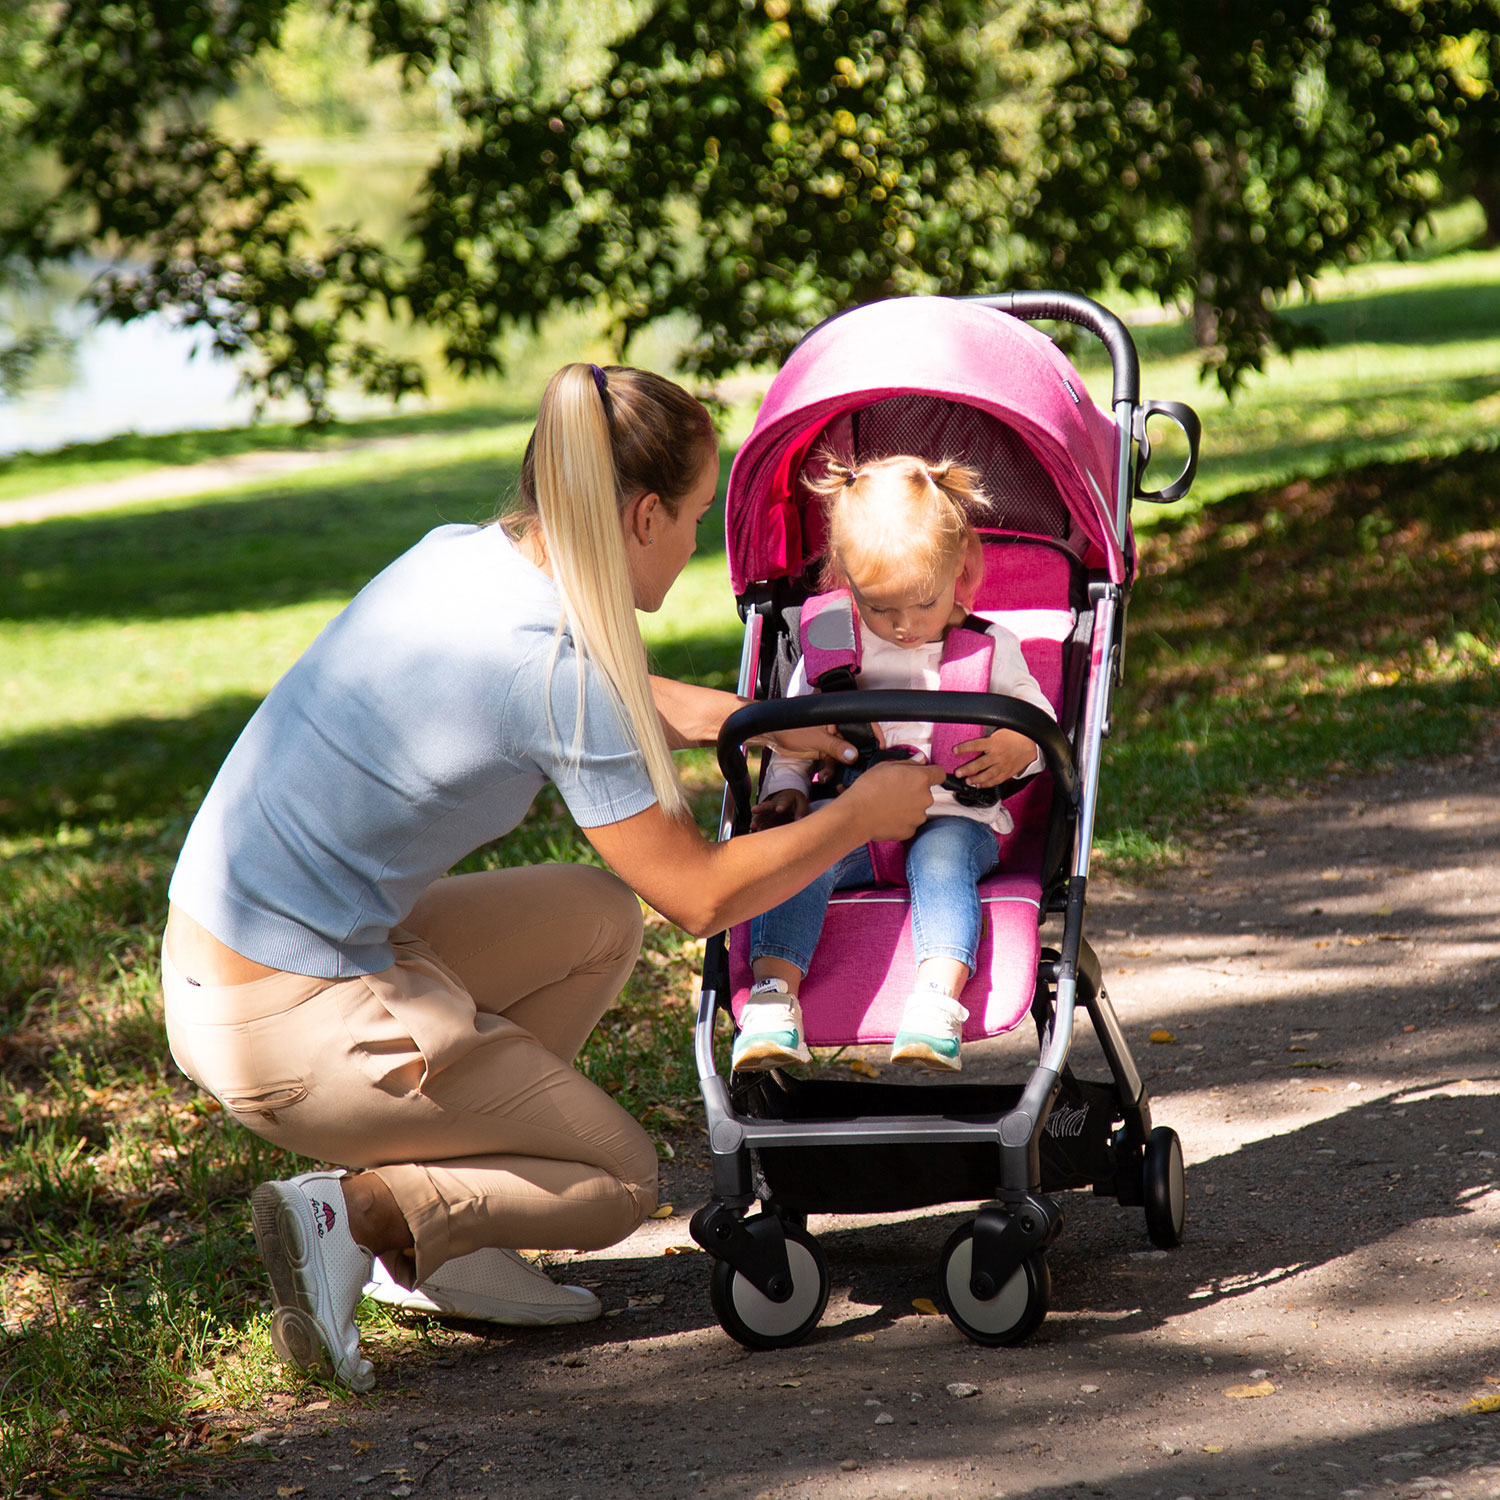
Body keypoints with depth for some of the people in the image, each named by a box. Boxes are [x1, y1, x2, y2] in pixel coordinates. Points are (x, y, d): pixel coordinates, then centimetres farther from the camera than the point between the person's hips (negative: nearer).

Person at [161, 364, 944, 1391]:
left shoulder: (458, 555, 4)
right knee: (622, 1182, 9)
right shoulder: (553, 667, -20)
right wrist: (861, 817, 3)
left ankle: (434, 1245, 14)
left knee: (602, 919, 20)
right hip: (293, 1028, -8)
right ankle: (359, 1211, -10)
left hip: (203, 955, 8)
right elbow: (703, 895, -11)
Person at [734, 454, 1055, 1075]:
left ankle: (938, 1000, -51)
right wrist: (784, 788, -1)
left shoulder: (991, 647, 10)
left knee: (941, 856, -36)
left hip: (954, 818, -1)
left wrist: (1020, 747, -12)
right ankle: (773, 997, -40)